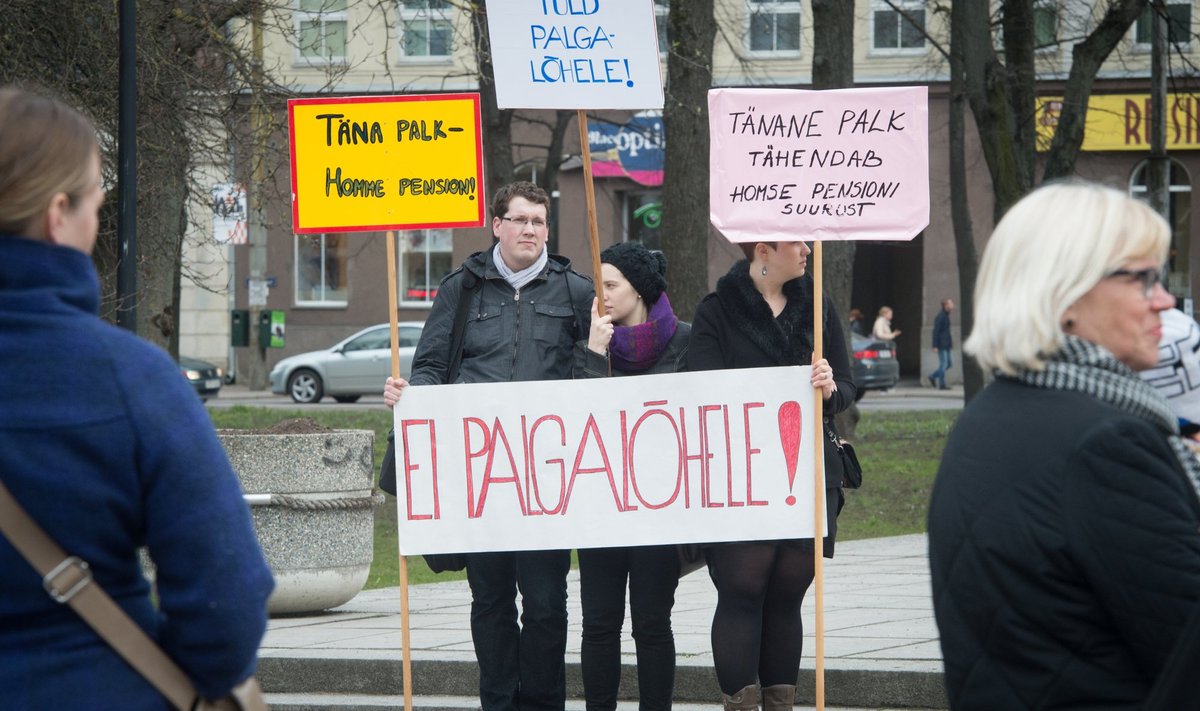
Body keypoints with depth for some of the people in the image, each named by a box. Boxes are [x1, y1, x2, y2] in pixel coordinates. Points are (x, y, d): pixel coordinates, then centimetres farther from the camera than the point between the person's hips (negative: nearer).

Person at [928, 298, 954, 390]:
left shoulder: (945, 316, 15)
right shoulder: (940, 317, -15)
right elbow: (936, 331, -18)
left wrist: (950, 343, 20)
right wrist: (935, 346, -21)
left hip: (946, 345, 9)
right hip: (942, 346, -9)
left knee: (948, 364, 11)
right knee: (944, 364, -6)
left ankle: (933, 376, 21)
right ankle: (942, 385, 0)